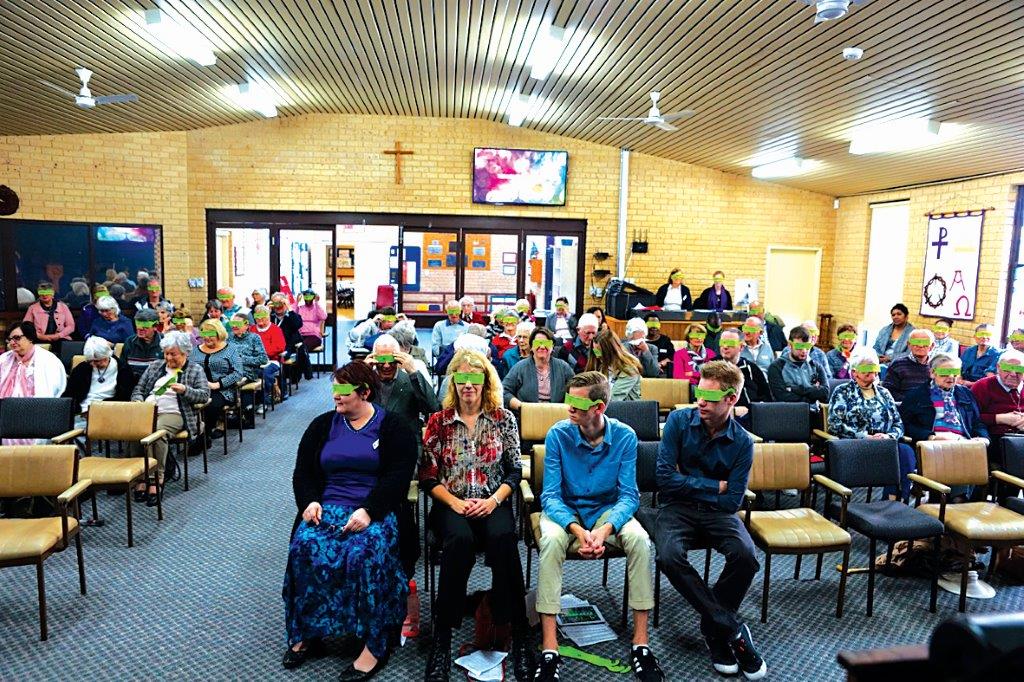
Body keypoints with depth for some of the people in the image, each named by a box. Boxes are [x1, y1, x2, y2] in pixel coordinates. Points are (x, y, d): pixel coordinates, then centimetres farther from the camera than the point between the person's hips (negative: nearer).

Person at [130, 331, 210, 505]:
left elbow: (205, 395, 2)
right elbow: (138, 389, 23)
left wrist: (185, 390, -13)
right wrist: (138, 402, 1)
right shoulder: (155, 366, 25)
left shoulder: (195, 370, 13)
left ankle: (157, 480, -29)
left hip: (173, 413, -3)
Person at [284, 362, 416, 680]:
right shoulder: (322, 425, 14)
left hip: (375, 509, -4)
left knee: (365, 553, -32)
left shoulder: (393, 427, 1)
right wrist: (310, 501, -6)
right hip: (327, 507, 4)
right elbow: (302, 471, 14)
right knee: (304, 547, -26)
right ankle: (306, 634, -9)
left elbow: (398, 476, -8)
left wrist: (368, 510, -21)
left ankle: (375, 645, -20)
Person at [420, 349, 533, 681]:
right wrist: (454, 502, -11)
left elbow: (515, 470, 5)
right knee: (459, 540, -34)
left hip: (493, 503, 0)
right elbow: (428, 476, 3)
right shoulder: (438, 421, 5)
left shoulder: (503, 419, 6)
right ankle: (442, 637, -22)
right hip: (450, 504, 0)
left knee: (503, 537, -34)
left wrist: (494, 499, -11)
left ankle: (519, 633, -22)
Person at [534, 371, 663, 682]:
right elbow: (550, 496, -17)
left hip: (608, 510, 1)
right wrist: (578, 531, -34)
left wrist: (605, 530, -33)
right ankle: (549, 649, -28)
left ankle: (640, 644, -17)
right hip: (565, 510, -1)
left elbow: (629, 495, -14)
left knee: (640, 539, -28)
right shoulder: (558, 434, -17)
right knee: (552, 540, -33)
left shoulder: (624, 436, -14)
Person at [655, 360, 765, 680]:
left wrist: (689, 484, -6)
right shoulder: (679, 421, -7)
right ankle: (732, 628, -13)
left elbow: (732, 501, -6)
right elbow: (665, 478, -12)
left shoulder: (742, 442, -4)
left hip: (717, 512, 1)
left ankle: (713, 628, -2)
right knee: (669, 557, -31)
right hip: (677, 508, -1)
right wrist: (714, 486, -8)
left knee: (746, 556, -28)